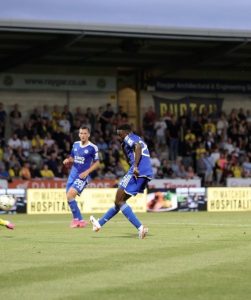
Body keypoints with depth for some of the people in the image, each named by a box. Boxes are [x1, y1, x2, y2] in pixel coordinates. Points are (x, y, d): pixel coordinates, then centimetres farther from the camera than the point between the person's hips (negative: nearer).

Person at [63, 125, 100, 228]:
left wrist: (87, 172, -15)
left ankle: (77, 219, -10)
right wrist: (67, 161, -5)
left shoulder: (93, 148, -9)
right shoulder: (75, 144, 7)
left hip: (82, 176, -7)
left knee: (70, 195, -21)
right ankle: (79, 220, 21)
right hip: (73, 174, 7)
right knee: (69, 197, 7)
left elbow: (97, 163, -3)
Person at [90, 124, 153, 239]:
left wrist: (135, 166, -25)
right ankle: (100, 223, 32)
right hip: (147, 174, 10)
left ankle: (140, 228, -15)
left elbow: (138, 146, -20)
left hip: (138, 172, -10)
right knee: (121, 200, 20)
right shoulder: (139, 140, 30)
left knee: (119, 201, -4)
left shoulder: (129, 138, 2)